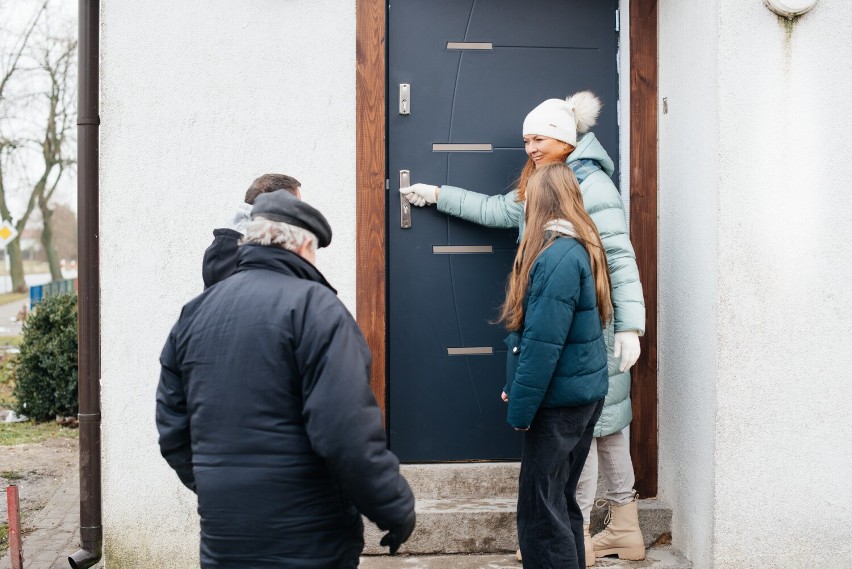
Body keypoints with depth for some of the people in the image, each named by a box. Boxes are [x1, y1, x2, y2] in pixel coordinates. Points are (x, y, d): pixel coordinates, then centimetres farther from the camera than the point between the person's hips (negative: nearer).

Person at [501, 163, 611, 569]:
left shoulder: (558, 256, -21)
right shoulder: (580, 249, 10)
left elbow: (543, 345, -23)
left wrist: (520, 409, -16)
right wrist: (517, 389, 17)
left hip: (559, 402, -10)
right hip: (581, 395, 10)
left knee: (542, 511, -3)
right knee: (561, 501, 18)